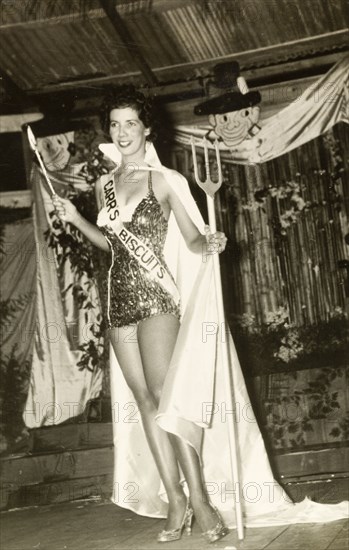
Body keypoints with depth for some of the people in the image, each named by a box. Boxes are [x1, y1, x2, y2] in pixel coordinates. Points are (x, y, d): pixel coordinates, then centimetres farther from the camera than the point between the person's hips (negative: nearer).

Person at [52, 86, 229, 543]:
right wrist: (75, 219, 13)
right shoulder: (104, 185, 13)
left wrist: (211, 243, -21)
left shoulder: (163, 181, -2)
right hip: (121, 299, 6)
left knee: (164, 397, -13)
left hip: (156, 296, -6)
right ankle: (176, 500, 9)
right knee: (146, 401, 4)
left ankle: (198, 499, -7)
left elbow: (193, 239, 0)